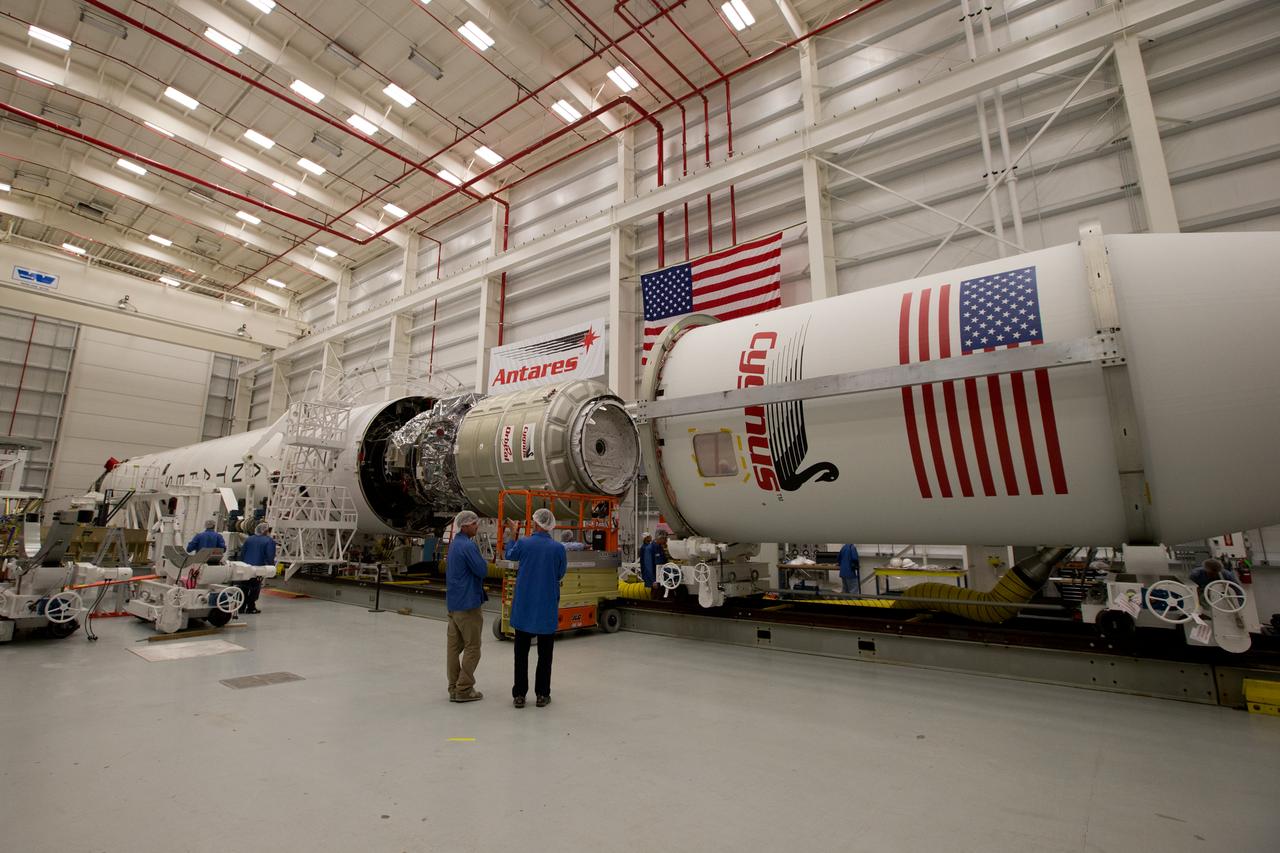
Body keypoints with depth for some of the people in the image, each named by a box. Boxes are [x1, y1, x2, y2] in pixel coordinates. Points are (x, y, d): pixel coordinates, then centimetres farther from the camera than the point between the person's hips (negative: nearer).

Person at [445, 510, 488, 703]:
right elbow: (483, 570, -15)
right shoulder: (468, 546, -17)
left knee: (454, 646, 11)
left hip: (452, 603, 9)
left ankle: (454, 688, 18)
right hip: (468, 603, -9)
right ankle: (464, 689, 4)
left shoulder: (454, 544, 12)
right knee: (472, 647, 1)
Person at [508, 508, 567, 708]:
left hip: (523, 607, 1)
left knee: (521, 652, 11)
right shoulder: (558, 548, -10)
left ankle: (519, 695, 15)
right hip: (548, 608, 0)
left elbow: (511, 555, 14)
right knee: (544, 654, 11)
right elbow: (561, 574, 2)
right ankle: (542, 695, 14)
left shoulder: (523, 543, -9)